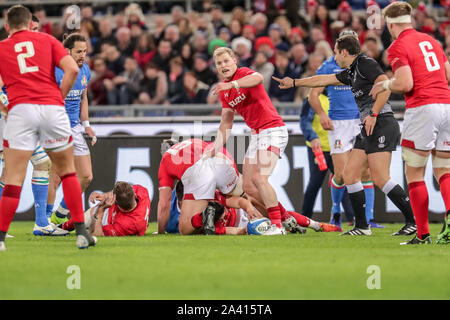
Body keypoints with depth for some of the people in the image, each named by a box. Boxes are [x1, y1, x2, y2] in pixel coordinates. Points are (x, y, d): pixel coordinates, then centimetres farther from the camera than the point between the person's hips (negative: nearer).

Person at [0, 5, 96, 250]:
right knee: (67, 172, 15)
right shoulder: (47, 40, 15)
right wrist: (59, 97, 12)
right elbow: (72, 69, 3)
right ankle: (81, 233, 11)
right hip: (52, 108, 1)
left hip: (20, 109, -1)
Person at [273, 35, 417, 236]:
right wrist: (294, 83, 42)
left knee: (380, 178, -17)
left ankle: (414, 221, -17)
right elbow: (324, 80, 34)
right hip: (368, 129, 10)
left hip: (382, 124, -10)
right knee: (350, 174, 7)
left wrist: (373, 114, -22)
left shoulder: (365, 63, -7)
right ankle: (362, 227, 9)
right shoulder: (351, 72, 22)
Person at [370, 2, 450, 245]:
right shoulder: (430, 41, 19)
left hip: (421, 108, -6)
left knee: (414, 174, 4)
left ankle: (423, 234, 0)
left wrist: (385, 85, 4)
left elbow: (405, 84, -14)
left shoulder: (398, 47, -3)